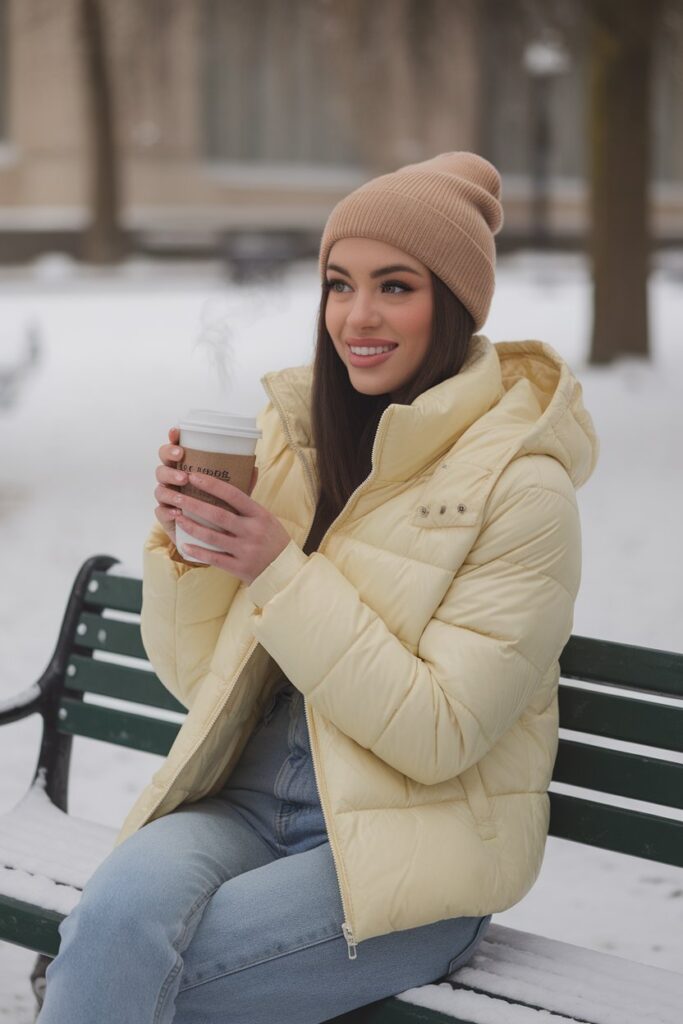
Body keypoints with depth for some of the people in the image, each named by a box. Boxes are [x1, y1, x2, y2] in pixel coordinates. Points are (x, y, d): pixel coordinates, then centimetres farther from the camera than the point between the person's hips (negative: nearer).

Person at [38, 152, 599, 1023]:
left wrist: (282, 572, -18)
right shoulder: (289, 430, 5)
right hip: (250, 798, 4)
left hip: (411, 852, -4)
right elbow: (200, 680, 11)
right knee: (123, 900, -28)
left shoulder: (519, 485, -9)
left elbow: (438, 735, -13)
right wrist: (183, 547, -8)